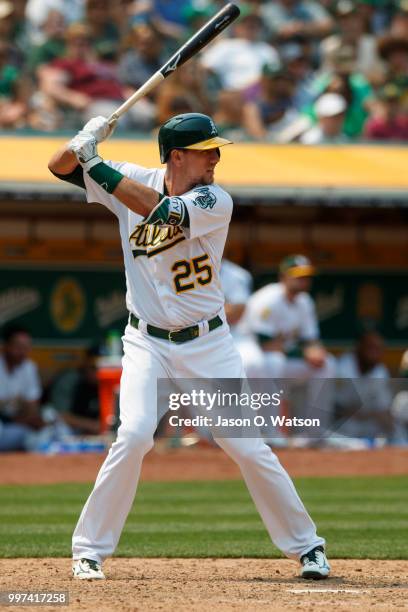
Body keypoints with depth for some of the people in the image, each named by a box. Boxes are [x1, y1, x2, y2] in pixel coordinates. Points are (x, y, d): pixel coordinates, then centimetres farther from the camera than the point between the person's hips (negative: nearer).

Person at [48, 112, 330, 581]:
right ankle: (89, 550, -6)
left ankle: (305, 545, 14)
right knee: (134, 435, -19)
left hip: (207, 344, -1)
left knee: (247, 446, -1)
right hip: (147, 344, 1)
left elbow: (159, 210, -30)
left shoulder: (216, 202, -14)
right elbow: (60, 167, -2)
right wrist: (83, 142, -24)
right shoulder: (135, 181, -4)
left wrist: (97, 163, -30)